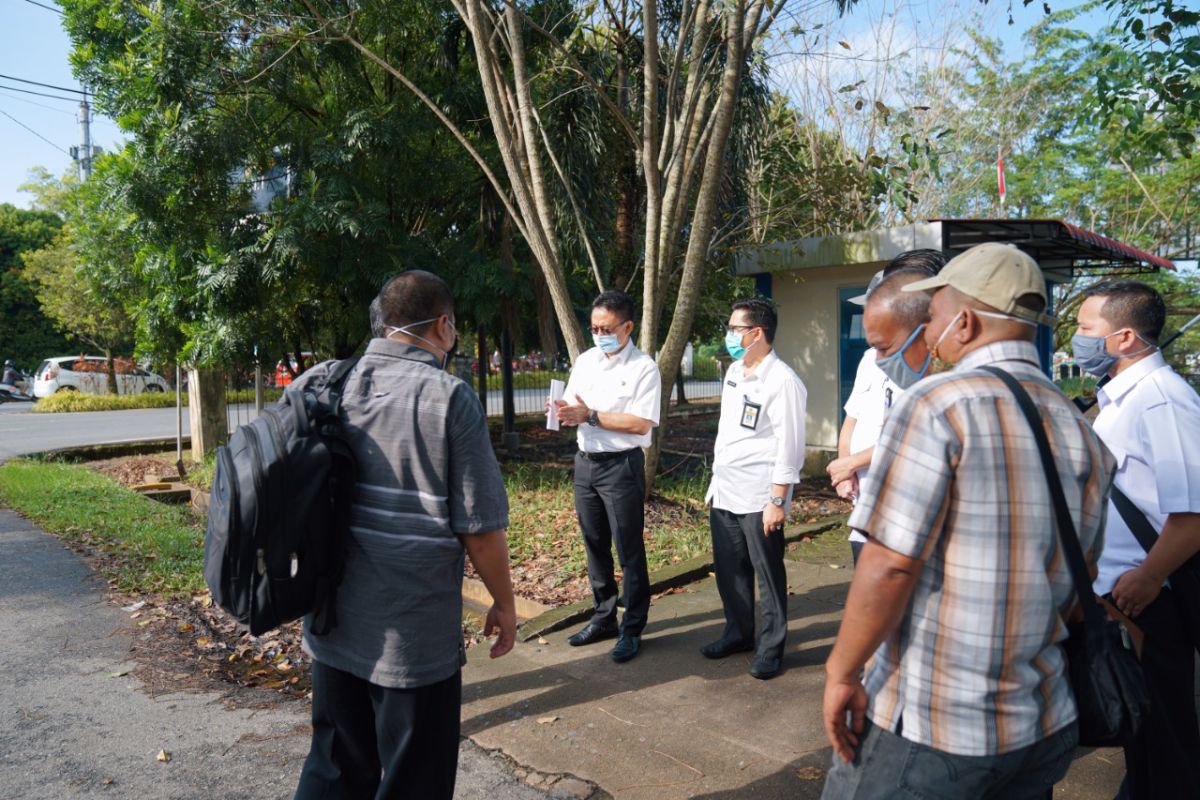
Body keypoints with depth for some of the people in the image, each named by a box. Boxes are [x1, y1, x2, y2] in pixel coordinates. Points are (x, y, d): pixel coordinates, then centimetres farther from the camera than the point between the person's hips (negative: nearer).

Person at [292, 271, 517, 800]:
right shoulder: (449, 398, -15)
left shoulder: (318, 385, 0)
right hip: (416, 635, -5)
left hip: (331, 623, 5)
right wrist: (504, 602, 1)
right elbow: (480, 527, -14)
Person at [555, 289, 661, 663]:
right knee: (595, 545, 16)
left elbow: (640, 424, -18)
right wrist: (565, 412, -14)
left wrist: (590, 416, -20)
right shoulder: (584, 361, 8)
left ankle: (631, 629, 14)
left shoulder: (644, 368, -11)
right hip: (585, 462, 7)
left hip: (621, 465, -6)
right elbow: (571, 406, 11)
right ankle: (603, 618, 30)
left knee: (629, 551, 2)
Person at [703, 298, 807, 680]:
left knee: (768, 575, 6)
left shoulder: (782, 381, -15)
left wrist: (777, 500, -19)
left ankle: (770, 648, 20)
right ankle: (738, 633, 34)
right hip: (724, 491, 8)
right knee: (729, 569, 17)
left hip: (758, 497, -8)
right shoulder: (734, 371, 11)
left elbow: (789, 446, -17)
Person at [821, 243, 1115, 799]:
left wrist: (842, 673, -11)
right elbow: (1079, 581, 13)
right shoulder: (1080, 429, 5)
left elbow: (890, 565, -22)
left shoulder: (935, 405, -17)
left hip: (925, 731, -6)